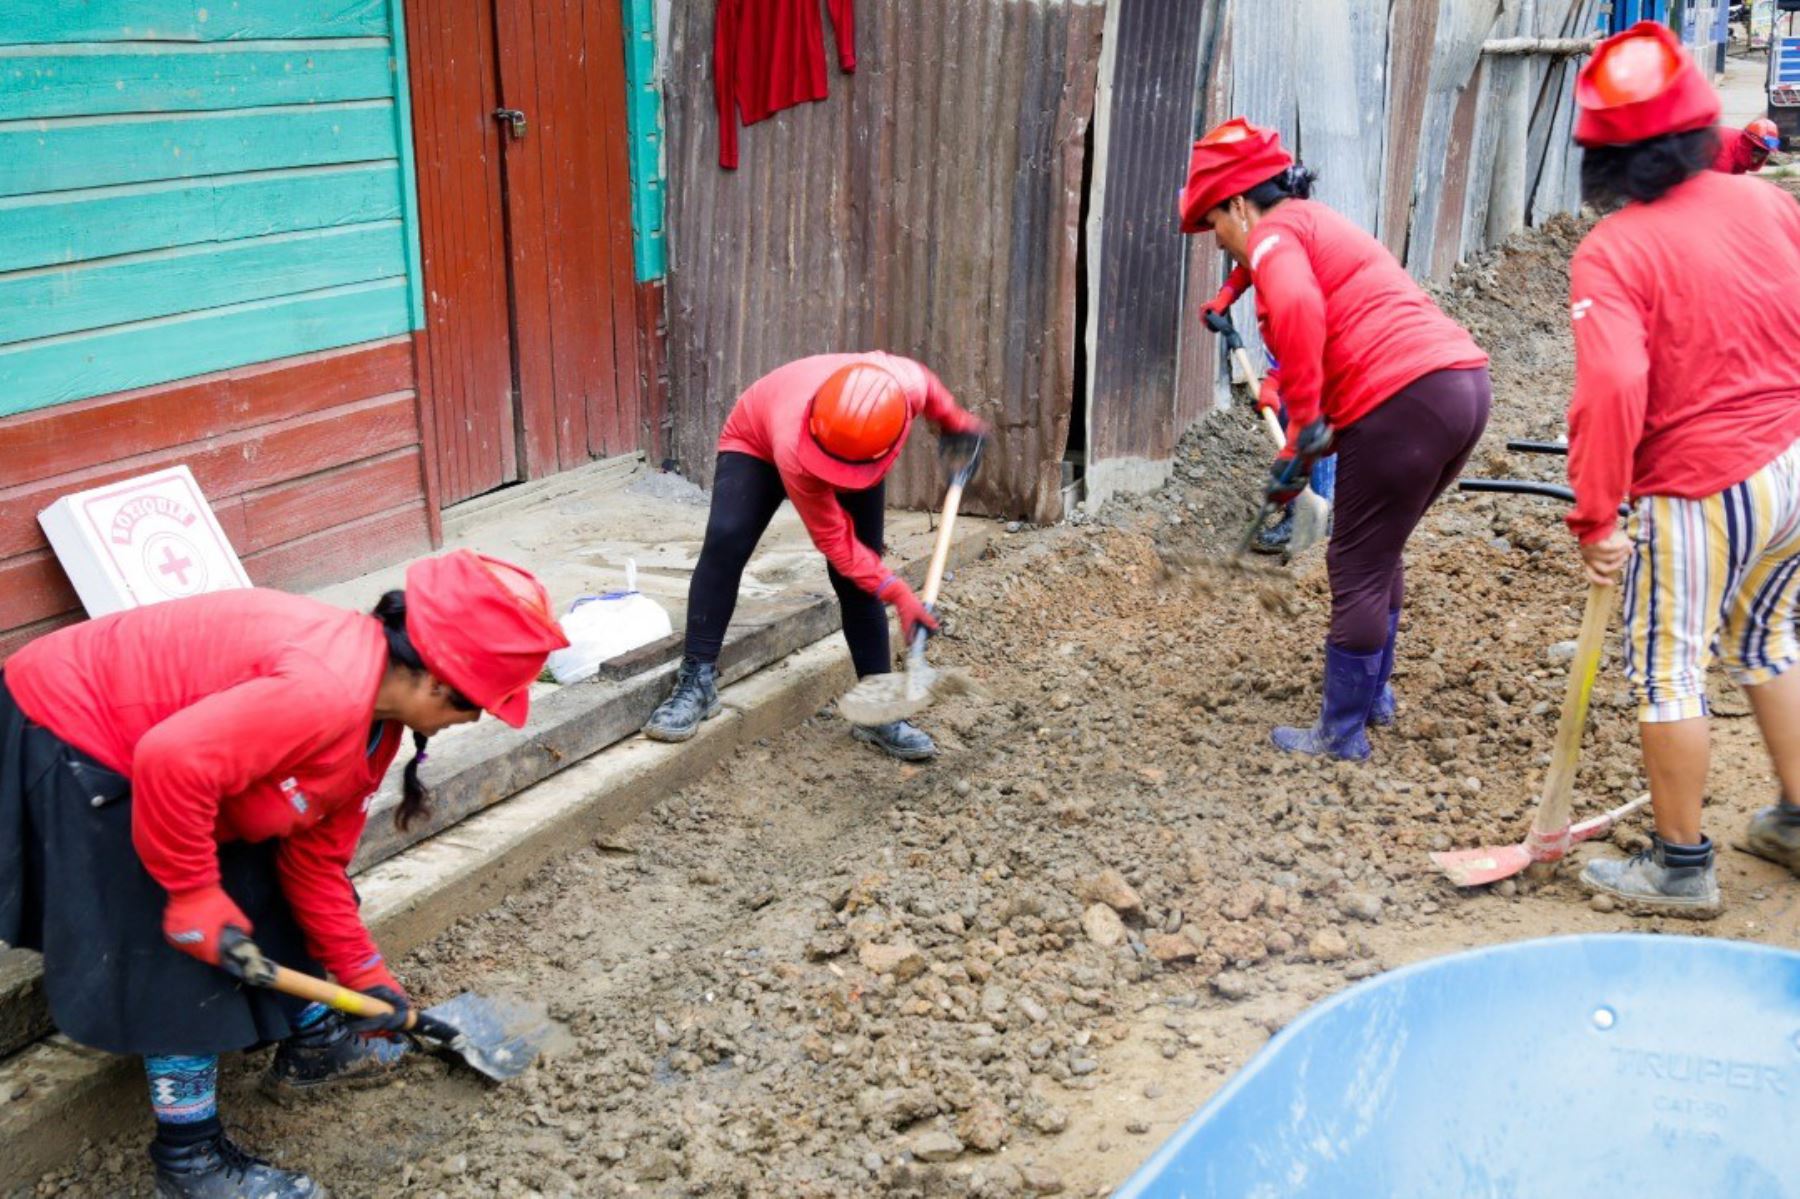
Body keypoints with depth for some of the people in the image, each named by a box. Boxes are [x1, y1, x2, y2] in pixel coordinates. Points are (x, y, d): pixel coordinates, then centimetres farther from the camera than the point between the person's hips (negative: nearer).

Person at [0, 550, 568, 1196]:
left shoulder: (374, 718, -1)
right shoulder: (329, 690, -34)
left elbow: (316, 855, 8)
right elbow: (172, 761, -40)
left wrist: (363, 974, 11)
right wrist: (194, 893, -25)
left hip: (136, 732, 10)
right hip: (71, 739, -10)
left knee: (263, 889, 19)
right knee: (177, 966, -5)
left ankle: (313, 1045, 40)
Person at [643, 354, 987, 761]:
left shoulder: (908, 386, -40)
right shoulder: (796, 450, -46)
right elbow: (833, 538, -31)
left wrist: (954, 422, 7)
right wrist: (897, 593, -35)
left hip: (858, 449, 4)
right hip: (757, 442, -3)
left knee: (857, 578, -3)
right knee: (725, 541, -27)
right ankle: (698, 680, -18)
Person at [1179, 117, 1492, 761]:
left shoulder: (1273, 233, -2)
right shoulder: (1323, 225, 28)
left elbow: (1297, 307, -26)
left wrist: (1304, 420, -19)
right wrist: (1299, 452, 29)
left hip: (1405, 400, -10)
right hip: (1466, 379, 10)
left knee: (1357, 569, 2)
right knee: (1379, 552, 25)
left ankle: (1342, 734, 12)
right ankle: (1374, 692, 38)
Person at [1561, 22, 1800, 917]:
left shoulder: (1611, 253, -17)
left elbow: (1612, 389, -27)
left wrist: (1594, 519, -20)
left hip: (1705, 490, -7)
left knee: (1668, 668, 7)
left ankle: (1680, 867, 19)